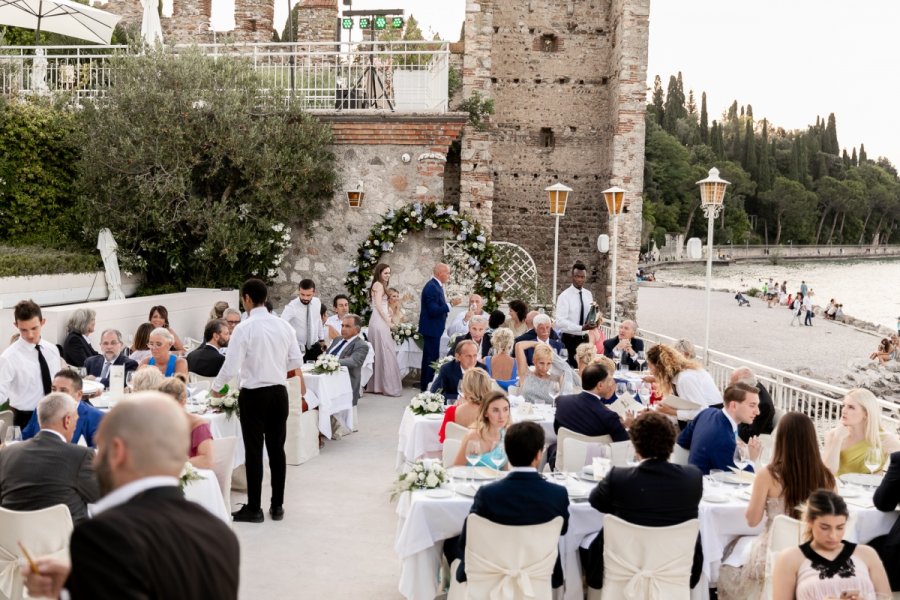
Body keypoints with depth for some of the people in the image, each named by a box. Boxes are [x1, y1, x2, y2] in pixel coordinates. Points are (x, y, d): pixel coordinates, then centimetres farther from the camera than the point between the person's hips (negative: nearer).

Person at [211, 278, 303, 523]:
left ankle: (254, 508, 11)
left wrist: (215, 387, 2)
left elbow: (231, 367, -16)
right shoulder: (284, 325, 1)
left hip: (253, 394, -5)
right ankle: (277, 506, 19)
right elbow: (296, 361, 5)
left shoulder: (244, 328, -14)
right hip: (279, 392, 5)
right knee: (277, 449, 12)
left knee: (254, 450, 3)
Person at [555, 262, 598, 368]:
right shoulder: (565, 296, -12)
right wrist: (582, 328, -28)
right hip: (570, 339, -6)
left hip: (584, 338, 6)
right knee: (570, 367, -2)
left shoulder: (588, 294, 7)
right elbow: (560, 321, -20)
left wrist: (594, 322, -9)